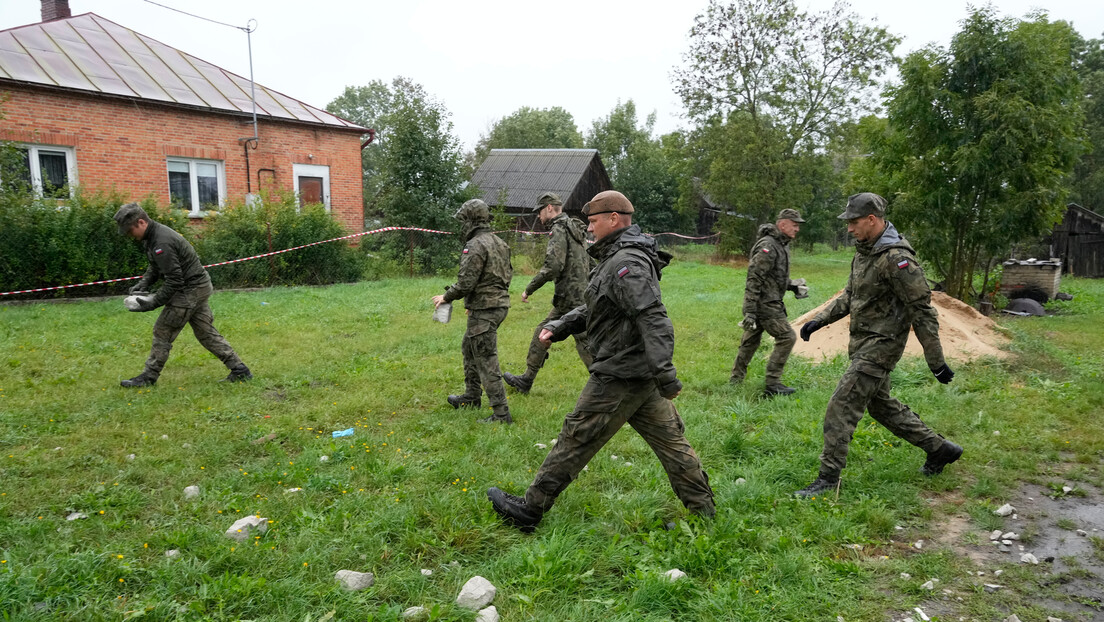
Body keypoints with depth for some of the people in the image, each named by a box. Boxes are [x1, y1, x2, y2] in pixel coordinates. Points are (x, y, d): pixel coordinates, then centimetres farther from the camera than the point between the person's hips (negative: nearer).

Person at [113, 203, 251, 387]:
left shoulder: (162, 242, -24)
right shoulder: (152, 236, 9)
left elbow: (174, 281, -24)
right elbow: (155, 267, 21)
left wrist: (153, 303, -17)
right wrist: (142, 285, 5)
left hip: (190, 290, -10)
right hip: (198, 288, 10)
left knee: (163, 332, -1)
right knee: (206, 332, 11)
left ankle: (149, 377, 11)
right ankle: (239, 370, 10)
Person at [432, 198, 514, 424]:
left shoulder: (475, 246, -17)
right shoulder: (499, 243, 12)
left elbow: (465, 282, -22)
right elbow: (507, 274, 18)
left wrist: (446, 297, -3)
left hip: (484, 310, -10)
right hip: (499, 303, 10)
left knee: (486, 360, -6)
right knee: (469, 347, 25)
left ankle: (501, 413, -5)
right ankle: (472, 397, 36)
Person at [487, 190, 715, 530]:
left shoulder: (626, 263, -18)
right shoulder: (616, 257, 18)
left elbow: (653, 318, -28)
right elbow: (593, 309, 24)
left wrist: (664, 371, -34)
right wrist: (559, 326, 12)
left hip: (621, 375, -10)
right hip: (641, 374, 10)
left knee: (576, 439, 0)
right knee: (669, 440, 12)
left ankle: (530, 510, 12)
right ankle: (702, 512, 20)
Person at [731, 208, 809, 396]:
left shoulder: (782, 245, 14)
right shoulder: (767, 246, -18)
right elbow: (754, 279, -22)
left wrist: (793, 286, 9)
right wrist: (750, 311, -25)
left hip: (770, 302, 10)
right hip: (764, 303, -10)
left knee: (751, 341, 15)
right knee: (787, 338, -8)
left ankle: (736, 380, 24)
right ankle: (773, 384, -4)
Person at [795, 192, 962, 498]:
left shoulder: (896, 258, -21)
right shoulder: (864, 251, 9)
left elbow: (922, 310, -20)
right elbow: (849, 296, 20)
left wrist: (936, 361, -17)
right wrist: (820, 320, 9)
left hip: (880, 346, -10)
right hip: (863, 344, 10)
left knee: (841, 407, -11)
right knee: (881, 405, 21)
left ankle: (828, 478, -3)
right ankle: (940, 449, 35)